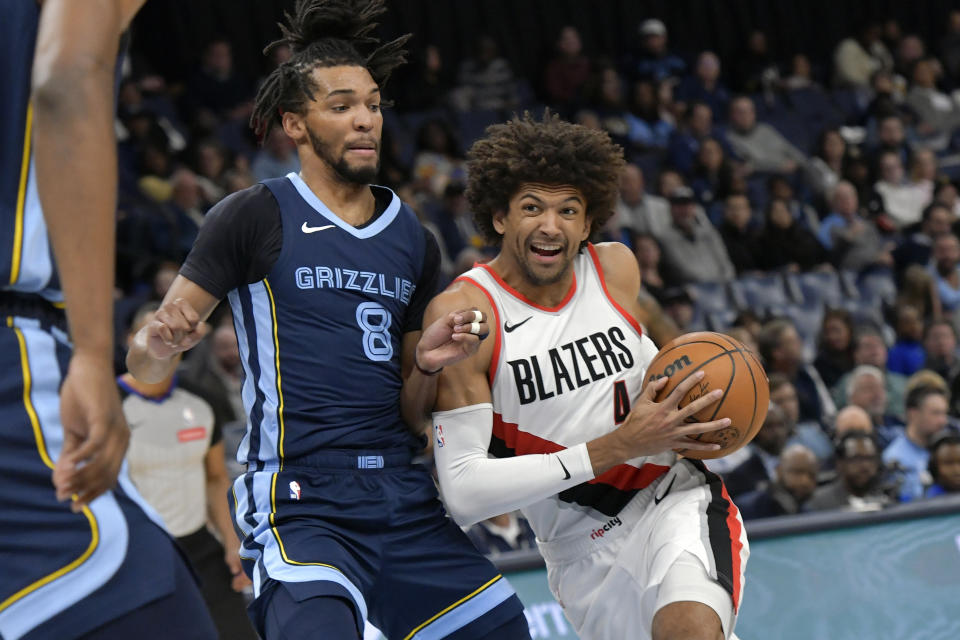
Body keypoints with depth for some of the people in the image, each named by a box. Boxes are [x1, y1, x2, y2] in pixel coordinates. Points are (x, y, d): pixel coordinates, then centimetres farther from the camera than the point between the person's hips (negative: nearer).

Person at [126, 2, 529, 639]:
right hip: (300, 506, -6)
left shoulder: (414, 241, 18)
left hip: (405, 495, 6)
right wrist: (163, 343, -23)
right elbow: (144, 364, -1)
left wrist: (427, 364, -2)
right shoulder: (257, 217, 1)